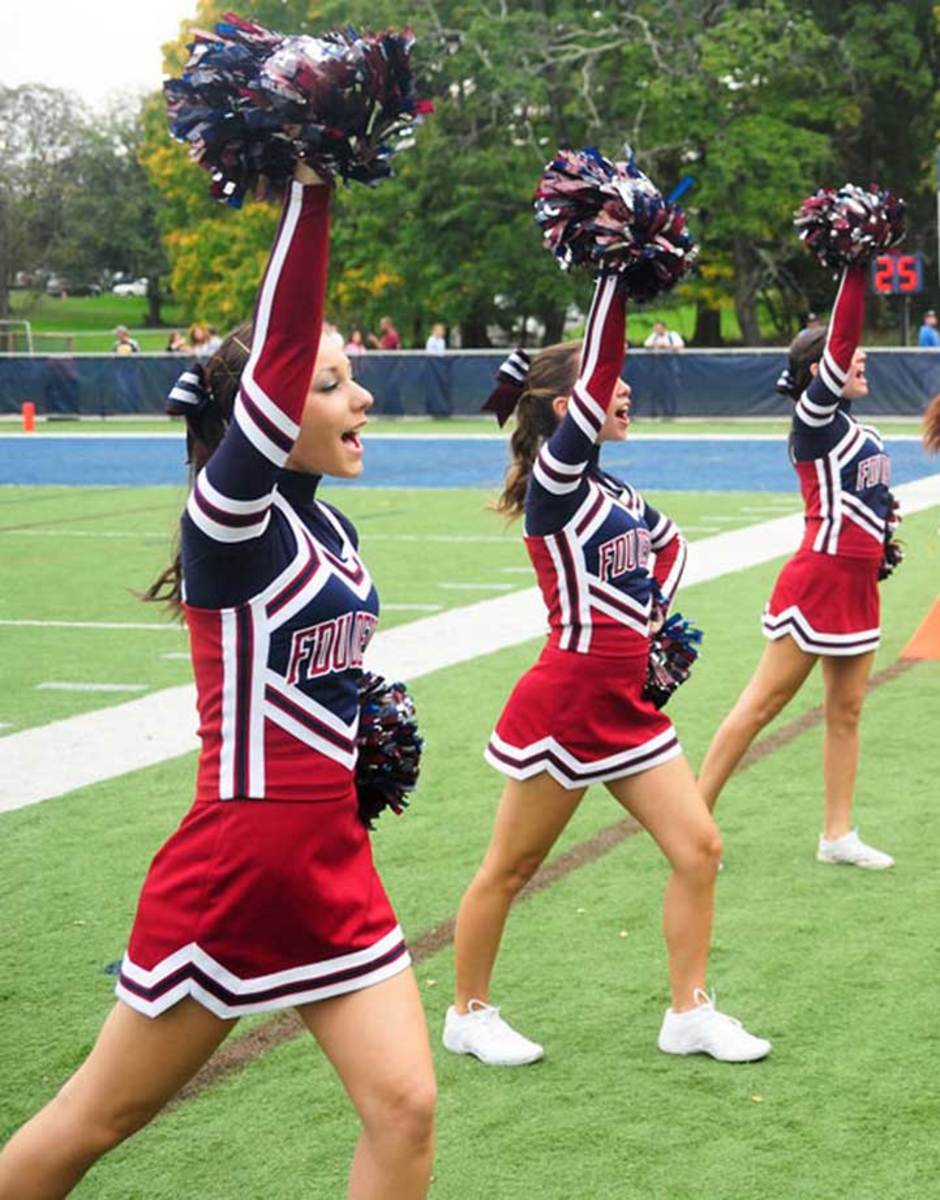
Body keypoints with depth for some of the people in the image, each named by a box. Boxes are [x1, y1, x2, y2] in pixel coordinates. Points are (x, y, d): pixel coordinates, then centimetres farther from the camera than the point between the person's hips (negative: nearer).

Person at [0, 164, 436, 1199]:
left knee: (405, 1109, 0)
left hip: (332, 864, 7)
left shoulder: (328, 530, 7)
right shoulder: (230, 522, -15)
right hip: (231, 867, -7)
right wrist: (305, 197, -32)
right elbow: (279, 360, -29)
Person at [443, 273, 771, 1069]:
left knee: (698, 849, 4)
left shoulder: (614, 491, 11)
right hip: (565, 703, -8)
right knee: (509, 870, 6)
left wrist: (651, 615, 17)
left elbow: (670, 543, 31)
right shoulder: (554, 480, -12)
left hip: (628, 705, 8)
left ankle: (690, 1013, 15)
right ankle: (469, 1015, 22)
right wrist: (614, 276, -25)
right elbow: (597, 376, -25)